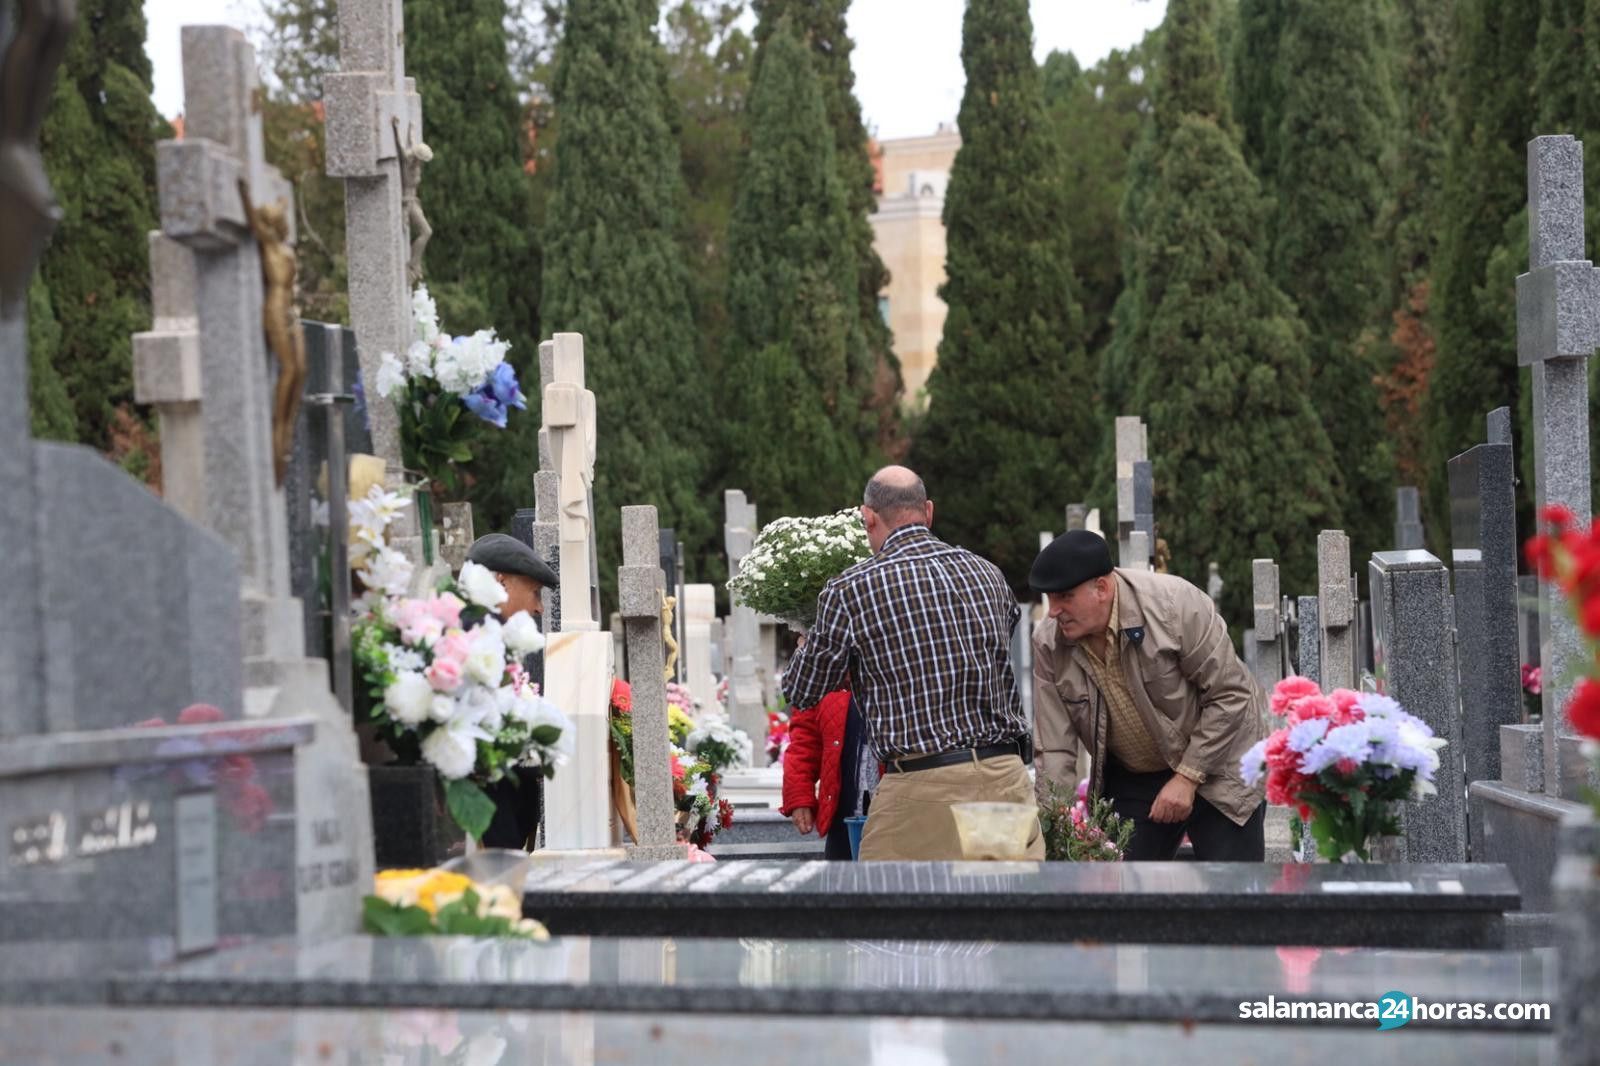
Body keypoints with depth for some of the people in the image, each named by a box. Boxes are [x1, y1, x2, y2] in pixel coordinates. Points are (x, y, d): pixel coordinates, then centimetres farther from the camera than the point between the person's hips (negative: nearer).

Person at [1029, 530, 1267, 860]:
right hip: (1128, 780, 4)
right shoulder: (1048, 642, -13)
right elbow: (1054, 750, -9)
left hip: (1217, 770, -3)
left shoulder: (1175, 604, -24)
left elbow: (1230, 694, -17)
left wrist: (1187, 778, -18)